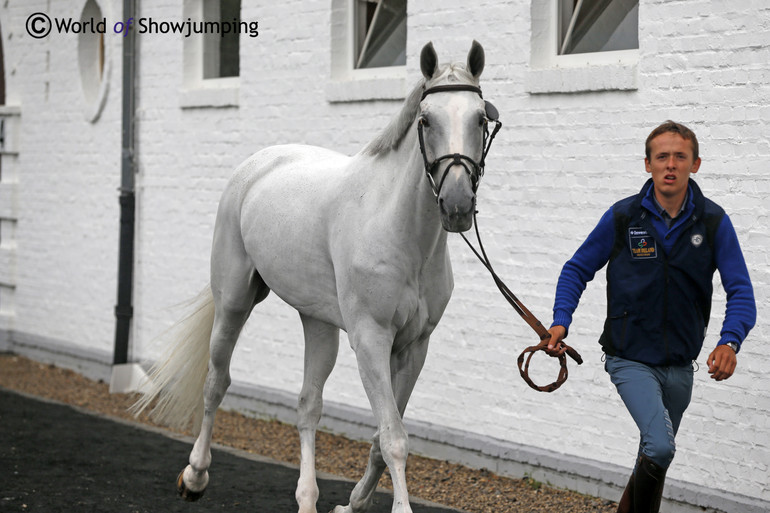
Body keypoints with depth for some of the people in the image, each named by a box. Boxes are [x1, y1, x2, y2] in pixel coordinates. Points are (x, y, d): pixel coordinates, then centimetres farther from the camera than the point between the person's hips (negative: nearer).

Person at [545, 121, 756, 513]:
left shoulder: (714, 222, -6)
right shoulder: (622, 217, -9)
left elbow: (741, 293, -10)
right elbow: (576, 270, 2)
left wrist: (730, 342, -29)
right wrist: (560, 322, -14)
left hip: (679, 366, 3)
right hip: (630, 361, -3)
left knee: (655, 455, 19)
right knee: (660, 447, -24)